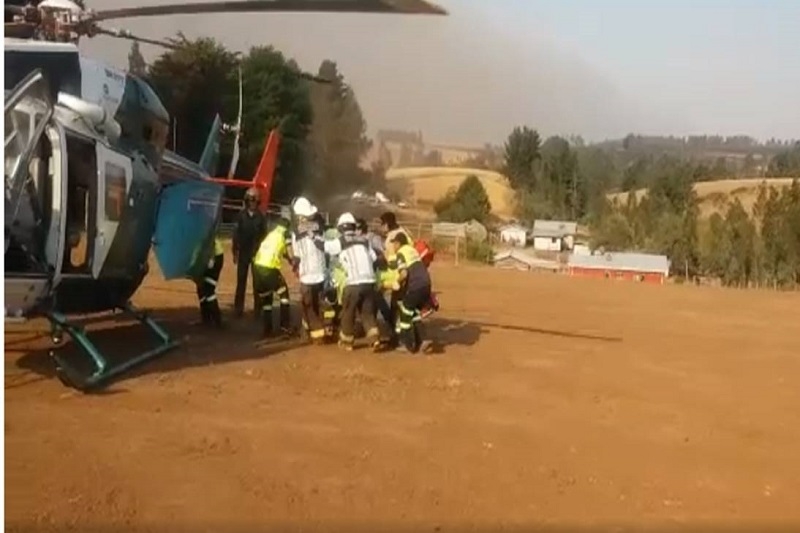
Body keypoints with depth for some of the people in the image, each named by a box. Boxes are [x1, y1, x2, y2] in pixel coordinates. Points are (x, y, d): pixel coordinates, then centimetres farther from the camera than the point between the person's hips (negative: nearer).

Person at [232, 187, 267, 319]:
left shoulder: (261, 217, -1)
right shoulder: (241, 215, -2)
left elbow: (264, 235, 3)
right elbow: (236, 234, 0)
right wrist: (235, 252, -3)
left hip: (257, 253, 0)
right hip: (243, 253, 0)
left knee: (257, 282, 3)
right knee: (241, 281, 4)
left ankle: (257, 309, 10)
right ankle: (238, 308, 10)